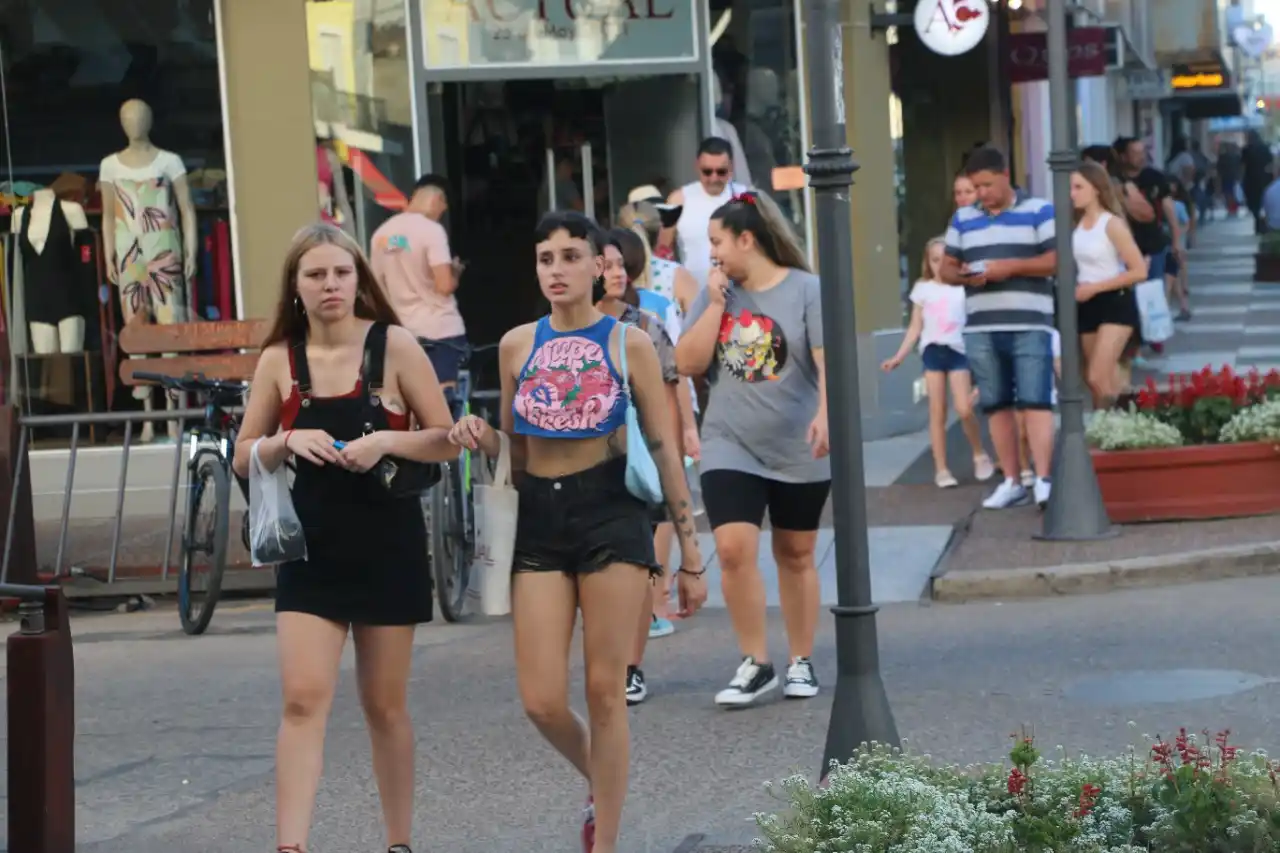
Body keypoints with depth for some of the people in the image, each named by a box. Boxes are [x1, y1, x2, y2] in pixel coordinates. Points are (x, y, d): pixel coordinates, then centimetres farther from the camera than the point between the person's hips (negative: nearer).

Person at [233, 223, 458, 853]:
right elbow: (243, 457, 7)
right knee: (303, 699, -11)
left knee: (385, 705, 10)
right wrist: (287, 442, -13)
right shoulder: (279, 360, 1)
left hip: (388, 547, -1)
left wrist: (386, 441, -20)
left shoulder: (394, 347, -5)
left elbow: (447, 441, -3)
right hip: (311, 549, 1)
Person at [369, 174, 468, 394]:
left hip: (404, 332, 6)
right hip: (441, 330, -6)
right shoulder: (431, 230, -13)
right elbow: (444, 285, -19)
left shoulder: (381, 234, 7)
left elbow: (379, 288, 12)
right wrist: (455, 272, 1)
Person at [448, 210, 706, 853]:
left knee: (605, 691, -1)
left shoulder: (628, 345, 1)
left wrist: (691, 556, 0)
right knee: (541, 702, -2)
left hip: (612, 516, -3)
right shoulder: (517, 345, 9)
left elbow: (664, 451, 1)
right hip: (540, 520, 3)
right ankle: (600, 784, 30)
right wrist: (480, 437, -7)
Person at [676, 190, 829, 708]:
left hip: (798, 451, -2)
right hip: (731, 447, 2)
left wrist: (825, 412, -29)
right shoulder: (714, 293, 6)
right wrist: (715, 305, -7)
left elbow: (828, 359, -13)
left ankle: (801, 663, 21)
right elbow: (688, 363, 0)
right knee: (734, 548, -14)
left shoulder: (805, 290, -6)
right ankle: (756, 664, -5)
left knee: (795, 555, 9)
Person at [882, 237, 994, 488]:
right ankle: (941, 469, 6)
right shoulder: (923, 289, 8)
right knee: (937, 412, 2)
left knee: (964, 409, -12)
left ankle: (980, 455, 12)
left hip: (957, 350, -2)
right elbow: (915, 328, 12)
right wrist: (898, 357, 7)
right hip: (933, 351, 2)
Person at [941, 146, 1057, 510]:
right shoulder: (962, 219, 15)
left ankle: (1043, 479, -15)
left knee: (1035, 402, -11)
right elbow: (946, 268, 17)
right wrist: (964, 275, -6)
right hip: (980, 327, 4)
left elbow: (1057, 260, -5)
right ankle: (1010, 481, 12)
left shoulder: (1039, 211, 3)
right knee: (997, 406, 6)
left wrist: (1012, 266, -16)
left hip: (1030, 324, -4)